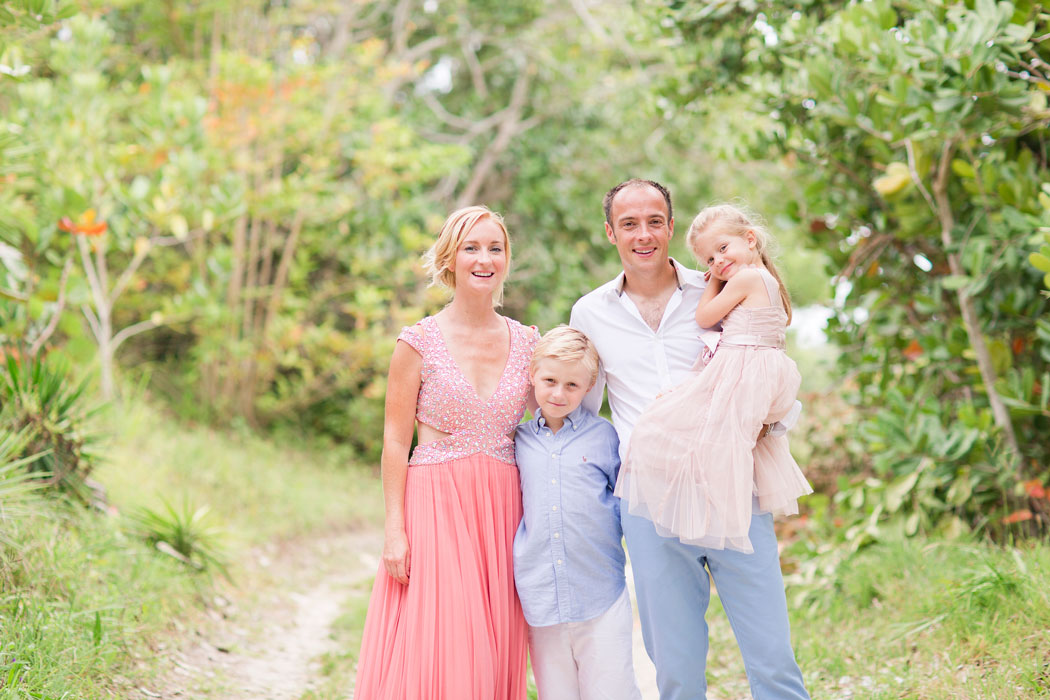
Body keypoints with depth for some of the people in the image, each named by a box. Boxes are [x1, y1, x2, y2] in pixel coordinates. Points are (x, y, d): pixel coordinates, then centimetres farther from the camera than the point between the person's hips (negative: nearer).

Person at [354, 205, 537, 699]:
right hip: (435, 504, -3)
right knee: (430, 654, -7)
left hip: (503, 510, 3)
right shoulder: (420, 342, -2)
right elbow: (396, 440, -2)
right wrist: (395, 529, -8)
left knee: (493, 655, 4)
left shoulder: (527, 342, 8)